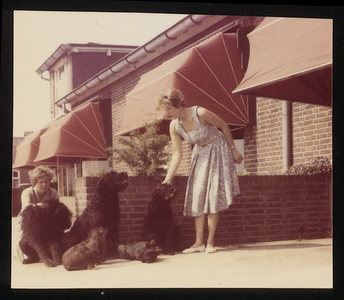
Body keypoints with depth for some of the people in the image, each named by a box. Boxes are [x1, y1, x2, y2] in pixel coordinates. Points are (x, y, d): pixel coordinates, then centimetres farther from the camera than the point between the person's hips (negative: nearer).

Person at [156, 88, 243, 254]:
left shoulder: (200, 113, -29)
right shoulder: (174, 126, -13)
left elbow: (223, 126, -14)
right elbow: (177, 154, -10)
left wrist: (233, 150, -9)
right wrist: (168, 179, -16)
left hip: (216, 152, -5)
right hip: (200, 155, 5)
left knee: (212, 196, -7)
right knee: (197, 196, 0)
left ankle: (210, 242, -2)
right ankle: (199, 242, 3)